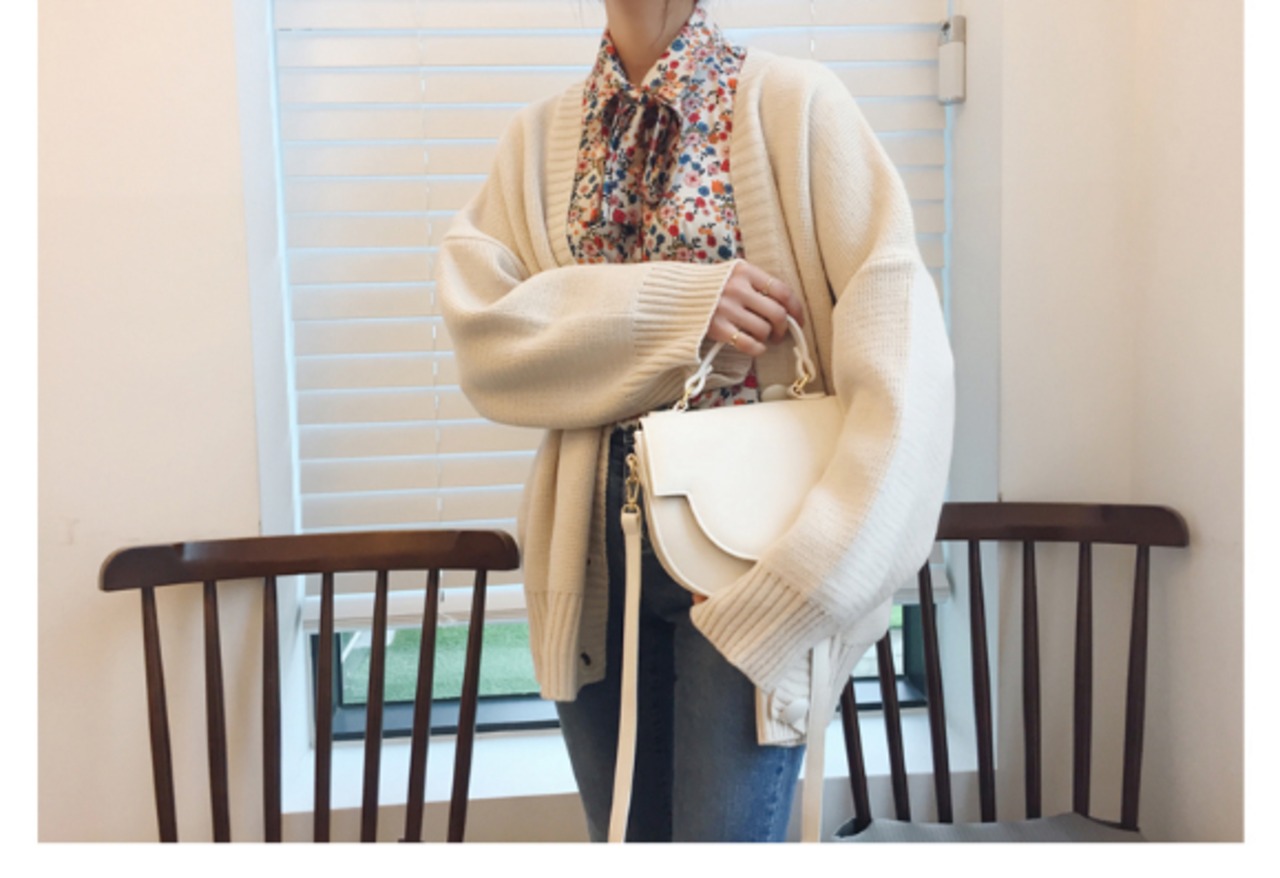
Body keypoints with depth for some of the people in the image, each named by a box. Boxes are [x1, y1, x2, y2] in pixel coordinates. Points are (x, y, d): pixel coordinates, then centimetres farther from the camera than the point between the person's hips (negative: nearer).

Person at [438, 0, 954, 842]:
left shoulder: (794, 102, -4)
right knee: (625, 837, 16)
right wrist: (672, 304, -17)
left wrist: (825, 560, -22)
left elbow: (898, 331, -14)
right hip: (595, 550, 4)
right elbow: (481, 328, -5)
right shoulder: (540, 137, 8)